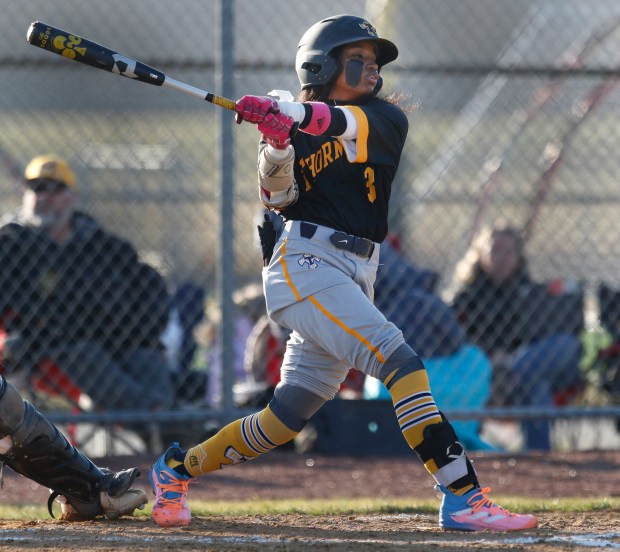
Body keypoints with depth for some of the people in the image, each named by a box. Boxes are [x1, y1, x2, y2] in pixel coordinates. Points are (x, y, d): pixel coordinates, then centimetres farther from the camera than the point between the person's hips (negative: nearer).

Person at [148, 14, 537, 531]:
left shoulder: (388, 119, 12)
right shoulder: (292, 130, 8)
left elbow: (351, 123, -12)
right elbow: (277, 197, -5)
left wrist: (293, 113, -30)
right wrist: (276, 144, -24)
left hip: (356, 274, 5)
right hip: (305, 261, -5)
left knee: (286, 418, 8)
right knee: (399, 360, -22)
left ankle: (177, 468, 26)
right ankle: (463, 497, -29)